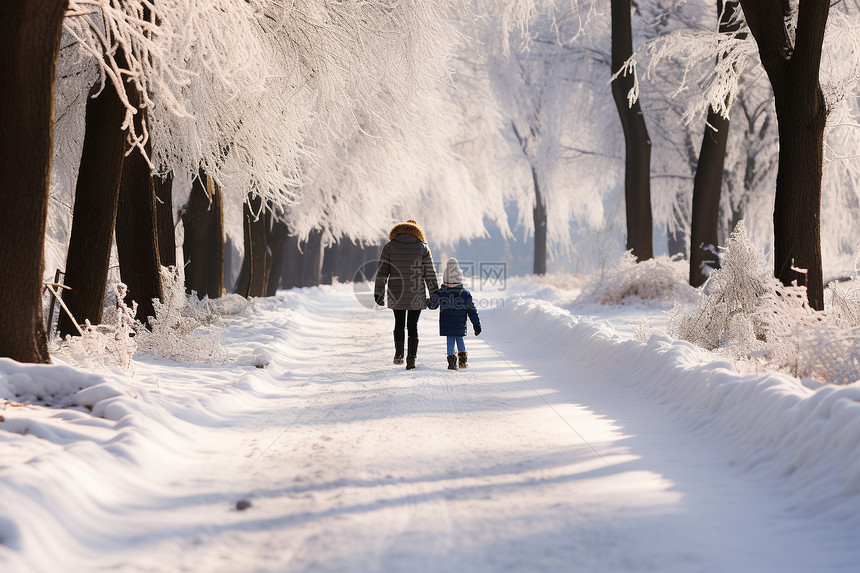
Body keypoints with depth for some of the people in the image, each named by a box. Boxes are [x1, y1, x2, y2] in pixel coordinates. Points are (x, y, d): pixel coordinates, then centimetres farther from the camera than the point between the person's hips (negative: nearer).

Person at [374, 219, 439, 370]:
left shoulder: (389, 247, 2)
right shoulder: (423, 247, 0)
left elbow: (382, 271, 0)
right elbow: (430, 274, 1)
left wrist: (378, 292, 5)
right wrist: (434, 295, 6)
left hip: (396, 295, 1)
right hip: (416, 295, -1)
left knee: (399, 323, 16)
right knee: (413, 326, 7)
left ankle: (399, 354, 9)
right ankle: (411, 358, 1)